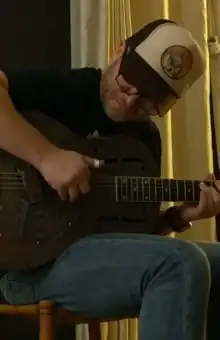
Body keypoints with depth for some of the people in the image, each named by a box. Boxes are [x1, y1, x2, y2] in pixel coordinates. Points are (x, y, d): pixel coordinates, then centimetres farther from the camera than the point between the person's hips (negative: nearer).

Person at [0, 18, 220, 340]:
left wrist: (179, 217, 0)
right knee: (180, 264, -28)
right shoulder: (64, 89, -6)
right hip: (33, 259, -8)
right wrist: (47, 156, -28)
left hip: (103, 250, 8)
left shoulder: (147, 138, 15)